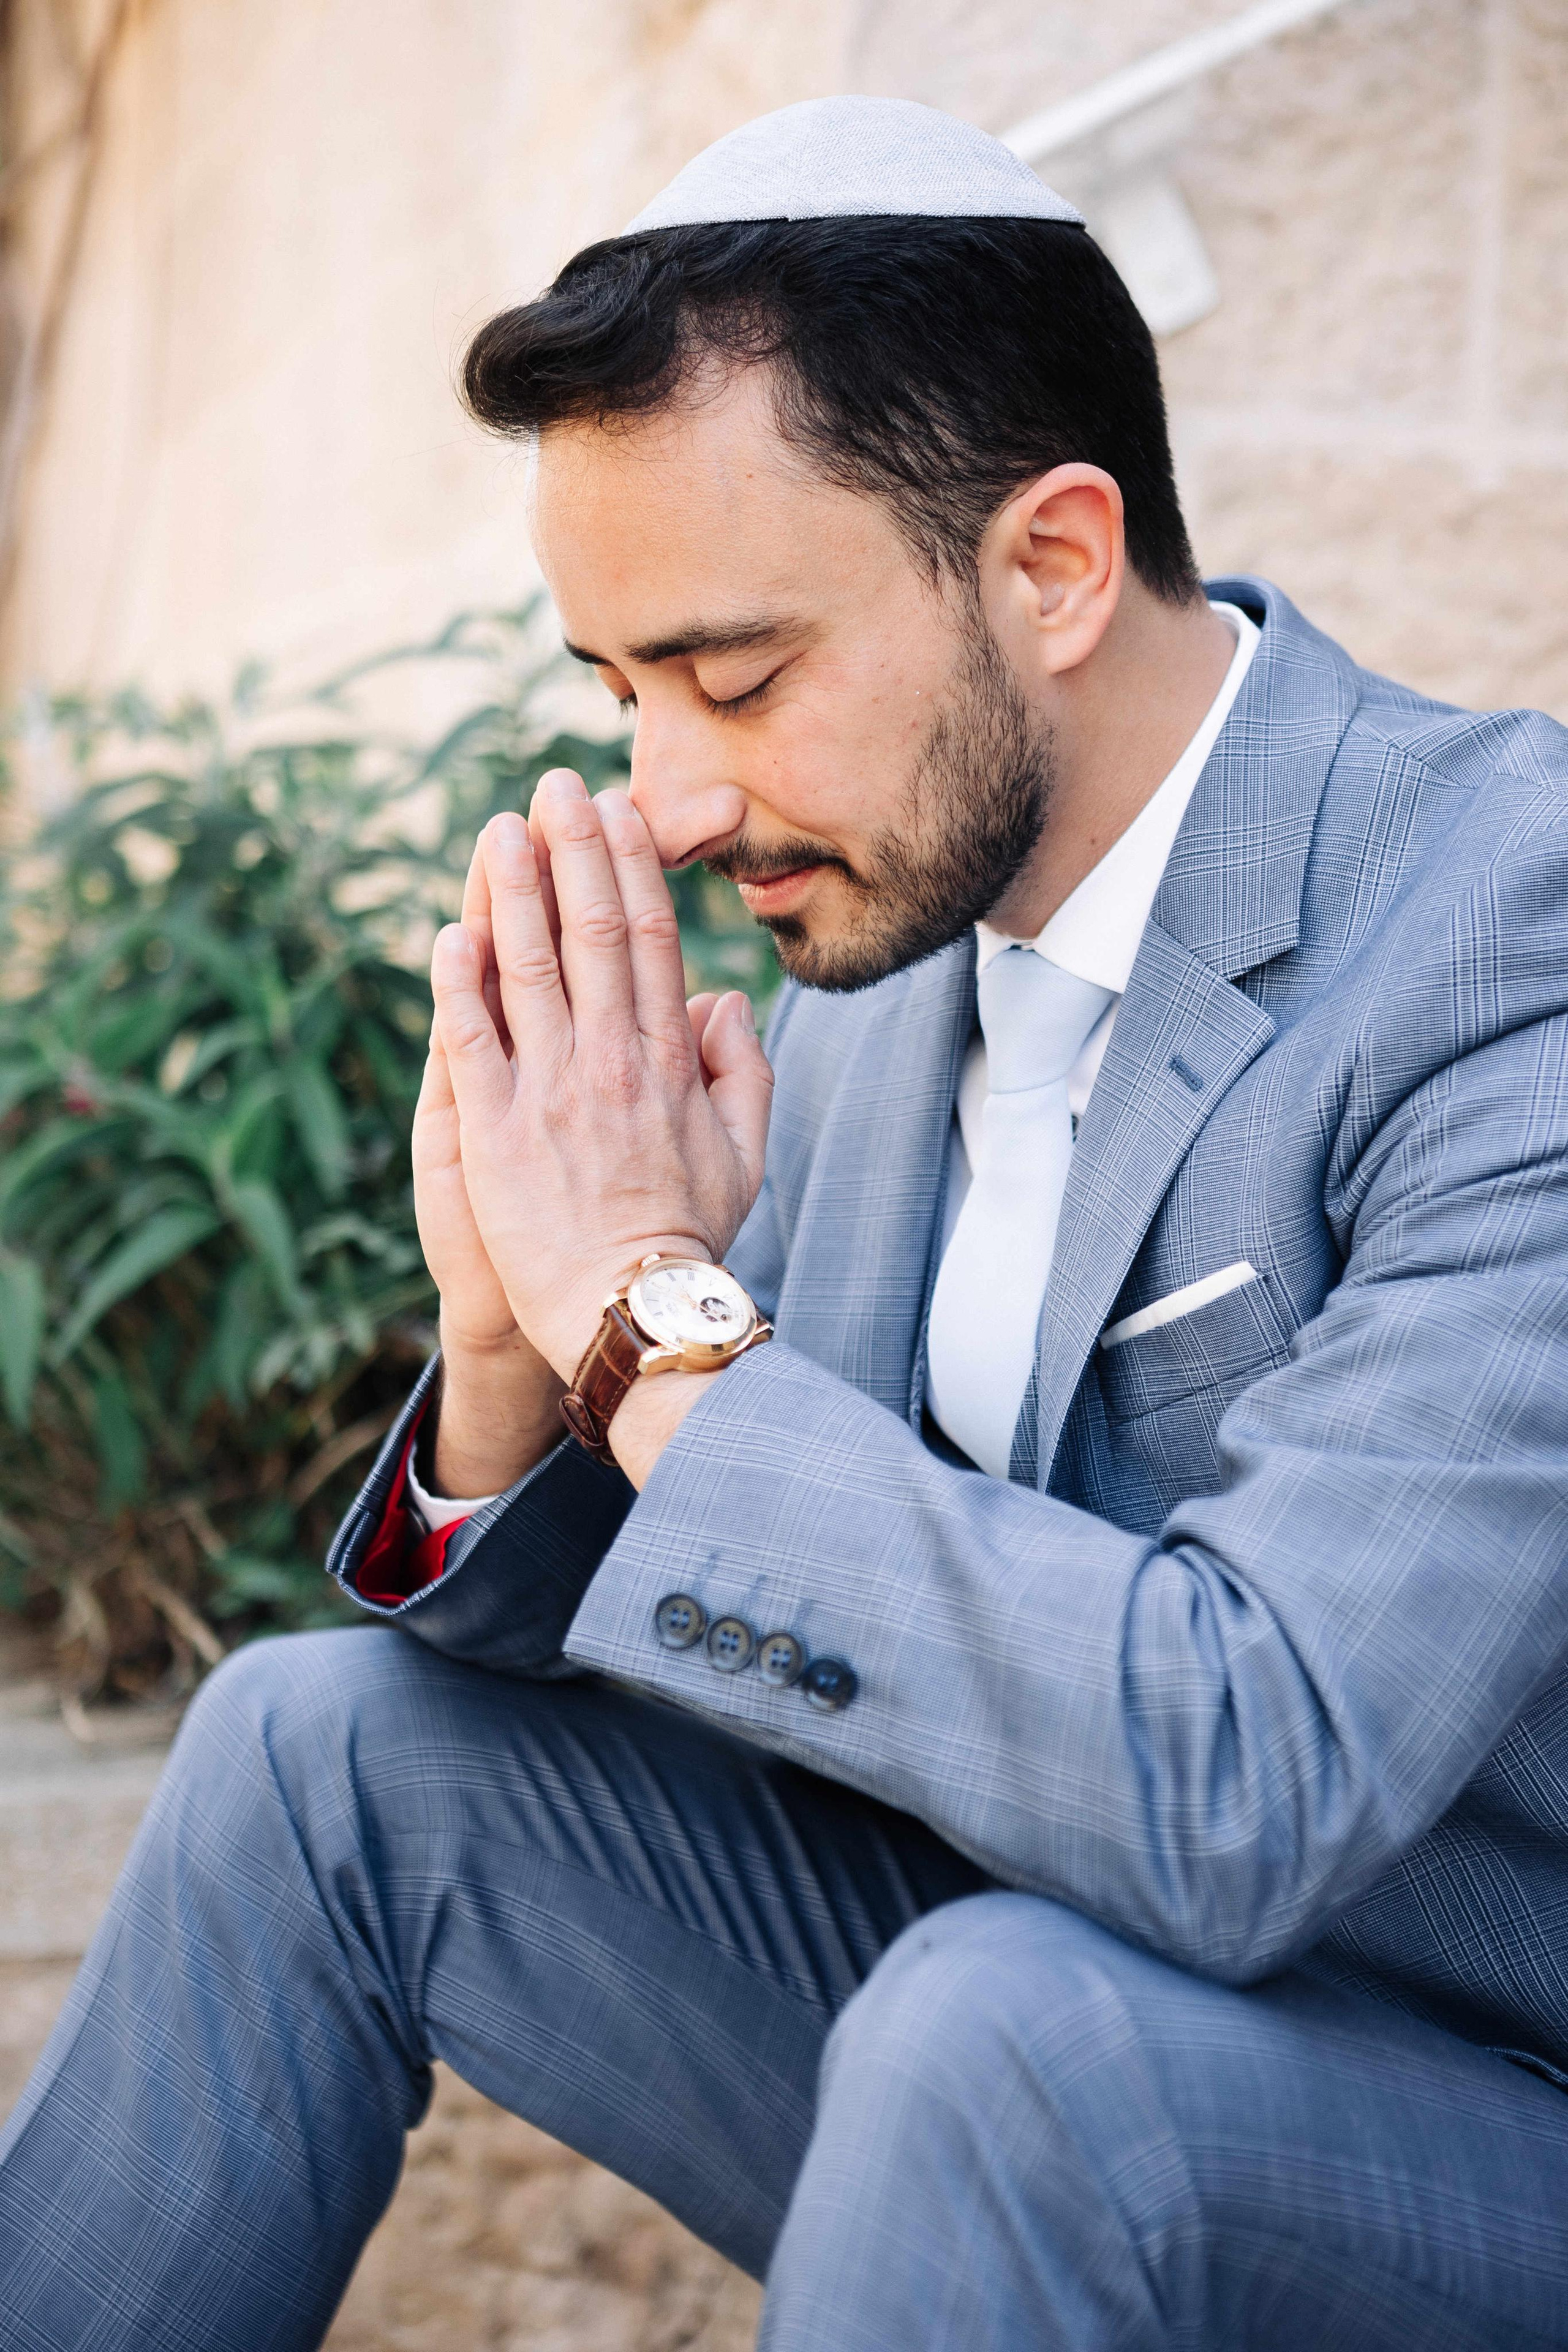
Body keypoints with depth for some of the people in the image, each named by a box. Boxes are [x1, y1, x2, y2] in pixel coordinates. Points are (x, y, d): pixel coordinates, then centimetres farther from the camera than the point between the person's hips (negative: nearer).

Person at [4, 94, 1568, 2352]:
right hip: (997, 2074, 7)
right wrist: (523, 1345, -16)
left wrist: (659, 1302, -24)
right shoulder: (897, 921, 0)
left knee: (1004, 2021, -36)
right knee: (326, 1745, 2)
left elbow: (1238, 1790, -32)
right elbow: (635, 1622, 6)